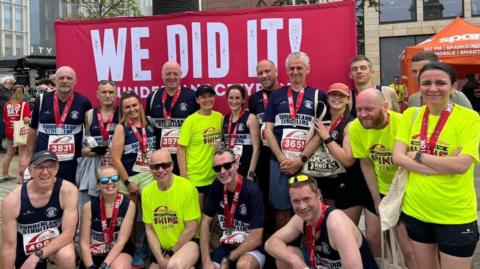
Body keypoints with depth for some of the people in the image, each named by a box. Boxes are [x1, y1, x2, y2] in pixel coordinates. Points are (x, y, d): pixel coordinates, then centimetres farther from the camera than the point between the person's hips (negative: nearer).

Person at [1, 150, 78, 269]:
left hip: (57, 243, -1)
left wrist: (37, 256, -30)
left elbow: (68, 233, -21)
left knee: (66, 256, -33)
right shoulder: (12, 200, -21)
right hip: (27, 250, 2)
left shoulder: (68, 191, -22)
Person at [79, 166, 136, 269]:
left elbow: (121, 241, -12)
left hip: (119, 251, -2)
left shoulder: (128, 205, -9)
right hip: (95, 254, 2)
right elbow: (84, 243, -4)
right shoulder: (89, 207, -6)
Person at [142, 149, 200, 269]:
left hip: (187, 243, -5)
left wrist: (171, 253, -9)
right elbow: (149, 229, 3)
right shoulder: (147, 192, -3)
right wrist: (160, 258, -8)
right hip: (162, 249, 6)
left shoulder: (186, 188, -18)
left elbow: (191, 229, -14)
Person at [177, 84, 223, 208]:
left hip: (215, 174, 4)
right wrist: (183, 174, -14)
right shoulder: (191, 120, -9)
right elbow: (180, 149, -9)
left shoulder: (219, 117, 3)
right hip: (195, 176, -4)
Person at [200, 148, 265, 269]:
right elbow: (205, 221, 0)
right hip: (226, 246, 5)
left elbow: (256, 239, -21)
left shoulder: (252, 191, -22)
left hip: (252, 248, -4)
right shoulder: (217, 186, -5)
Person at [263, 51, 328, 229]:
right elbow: (268, 131, 5)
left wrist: (301, 160, -11)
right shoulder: (276, 96, 11)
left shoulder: (318, 96, 6)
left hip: (307, 163, -1)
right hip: (279, 162, 1)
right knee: (281, 210, 4)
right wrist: (282, 159, -6)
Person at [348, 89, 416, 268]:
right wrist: (376, 200, -3)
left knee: (408, 247, -2)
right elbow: (365, 164, -3)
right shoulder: (355, 128, -14)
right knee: (372, 238, 12)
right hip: (378, 189, 4)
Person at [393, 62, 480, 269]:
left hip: (455, 216, -4)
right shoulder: (411, 114, 2)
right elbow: (397, 157, -7)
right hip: (415, 210, 4)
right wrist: (444, 165, -17)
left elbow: (462, 164, -21)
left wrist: (417, 155, -13)